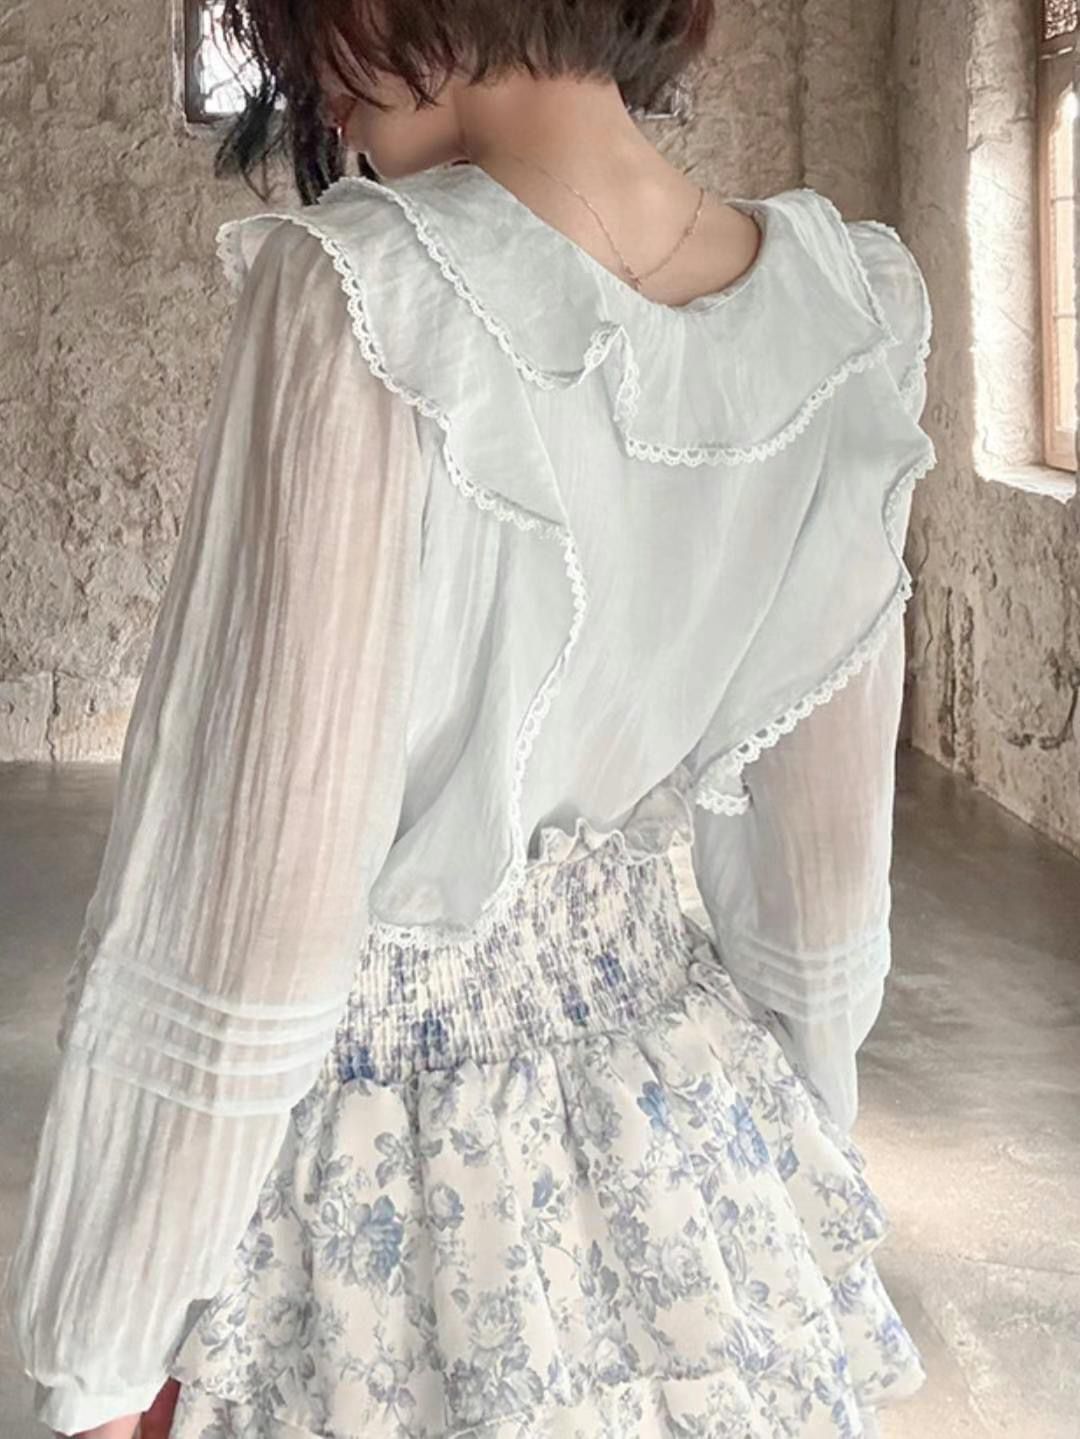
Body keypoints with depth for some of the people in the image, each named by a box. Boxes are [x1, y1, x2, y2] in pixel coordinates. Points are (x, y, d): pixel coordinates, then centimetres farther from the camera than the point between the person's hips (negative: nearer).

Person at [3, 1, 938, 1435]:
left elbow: (257, 898, -22)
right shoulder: (851, 307, -8)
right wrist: (796, 1151, 16)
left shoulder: (366, 301, -26)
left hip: (388, 1183, -5)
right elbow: (829, 835, 1)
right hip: (687, 1145, 5)